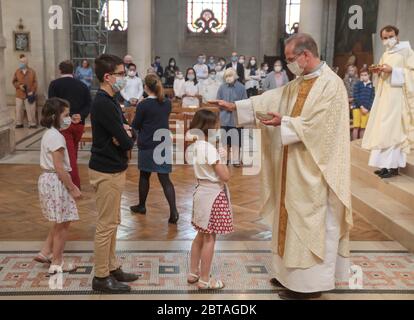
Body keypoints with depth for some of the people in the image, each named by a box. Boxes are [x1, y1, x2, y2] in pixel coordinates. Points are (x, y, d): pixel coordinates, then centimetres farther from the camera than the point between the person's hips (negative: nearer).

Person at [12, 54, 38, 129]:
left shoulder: (32, 72, -1)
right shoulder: (17, 71, 5)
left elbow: (35, 83, -2)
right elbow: (14, 82, 10)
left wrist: (32, 92, -11)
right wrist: (19, 86, -10)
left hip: (29, 95, -2)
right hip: (19, 94, 2)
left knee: (31, 110, 0)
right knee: (19, 110, 5)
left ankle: (32, 124, 8)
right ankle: (19, 123, 16)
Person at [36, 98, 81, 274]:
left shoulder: (49, 134, 12)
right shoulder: (56, 136, -19)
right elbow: (59, 168, -22)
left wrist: (70, 185, 19)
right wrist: (73, 188, -17)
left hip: (48, 179, 10)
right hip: (56, 182, -10)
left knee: (60, 222, 20)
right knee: (62, 224, 2)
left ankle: (45, 252, 26)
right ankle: (57, 263, 13)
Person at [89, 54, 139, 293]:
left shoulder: (110, 101, 12)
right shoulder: (104, 104, -20)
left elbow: (130, 133, 10)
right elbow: (126, 141, -23)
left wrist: (126, 133, -11)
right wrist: (127, 138, -1)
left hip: (113, 169, 10)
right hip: (107, 172, -10)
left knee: (112, 223, 17)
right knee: (106, 225, 0)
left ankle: (112, 268, 29)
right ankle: (101, 277, 12)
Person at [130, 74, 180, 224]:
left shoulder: (143, 105, -13)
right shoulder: (167, 103, 3)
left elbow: (135, 126, -5)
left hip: (147, 146, -3)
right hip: (164, 144, 3)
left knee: (144, 176, 16)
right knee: (165, 178, 1)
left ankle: (141, 206, 31)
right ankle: (173, 211, -10)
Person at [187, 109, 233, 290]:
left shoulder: (196, 146, 5)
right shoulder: (210, 149, -21)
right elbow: (225, 177, -19)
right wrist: (223, 159, -6)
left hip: (202, 192, 9)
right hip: (213, 195, -9)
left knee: (201, 236, 19)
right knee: (209, 239, 2)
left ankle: (193, 273, 29)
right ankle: (204, 280, 12)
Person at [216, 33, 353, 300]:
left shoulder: (331, 84, -15)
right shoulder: (299, 83, 12)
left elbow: (316, 125, -22)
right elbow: (270, 98, 12)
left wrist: (283, 122, -17)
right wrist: (235, 106, 7)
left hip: (313, 169, -9)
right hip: (295, 166, 9)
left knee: (311, 222, 0)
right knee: (295, 219, 15)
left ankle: (311, 282, 12)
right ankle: (293, 273, 27)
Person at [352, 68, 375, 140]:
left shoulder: (371, 86, 9)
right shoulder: (358, 84, 4)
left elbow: (372, 98, 4)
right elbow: (355, 97, -4)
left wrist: (367, 108, -10)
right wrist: (361, 106, -12)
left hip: (367, 109, 2)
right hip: (357, 107, -2)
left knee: (363, 128, 3)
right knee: (356, 127, -5)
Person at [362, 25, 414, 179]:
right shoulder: (385, 55, 18)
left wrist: (392, 70, -20)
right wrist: (378, 72, 2)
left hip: (398, 95, -8)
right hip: (385, 94, 8)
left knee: (393, 129, -11)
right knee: (383, 129, 5)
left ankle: (393, 166, -8)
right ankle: (387, 164, 9)